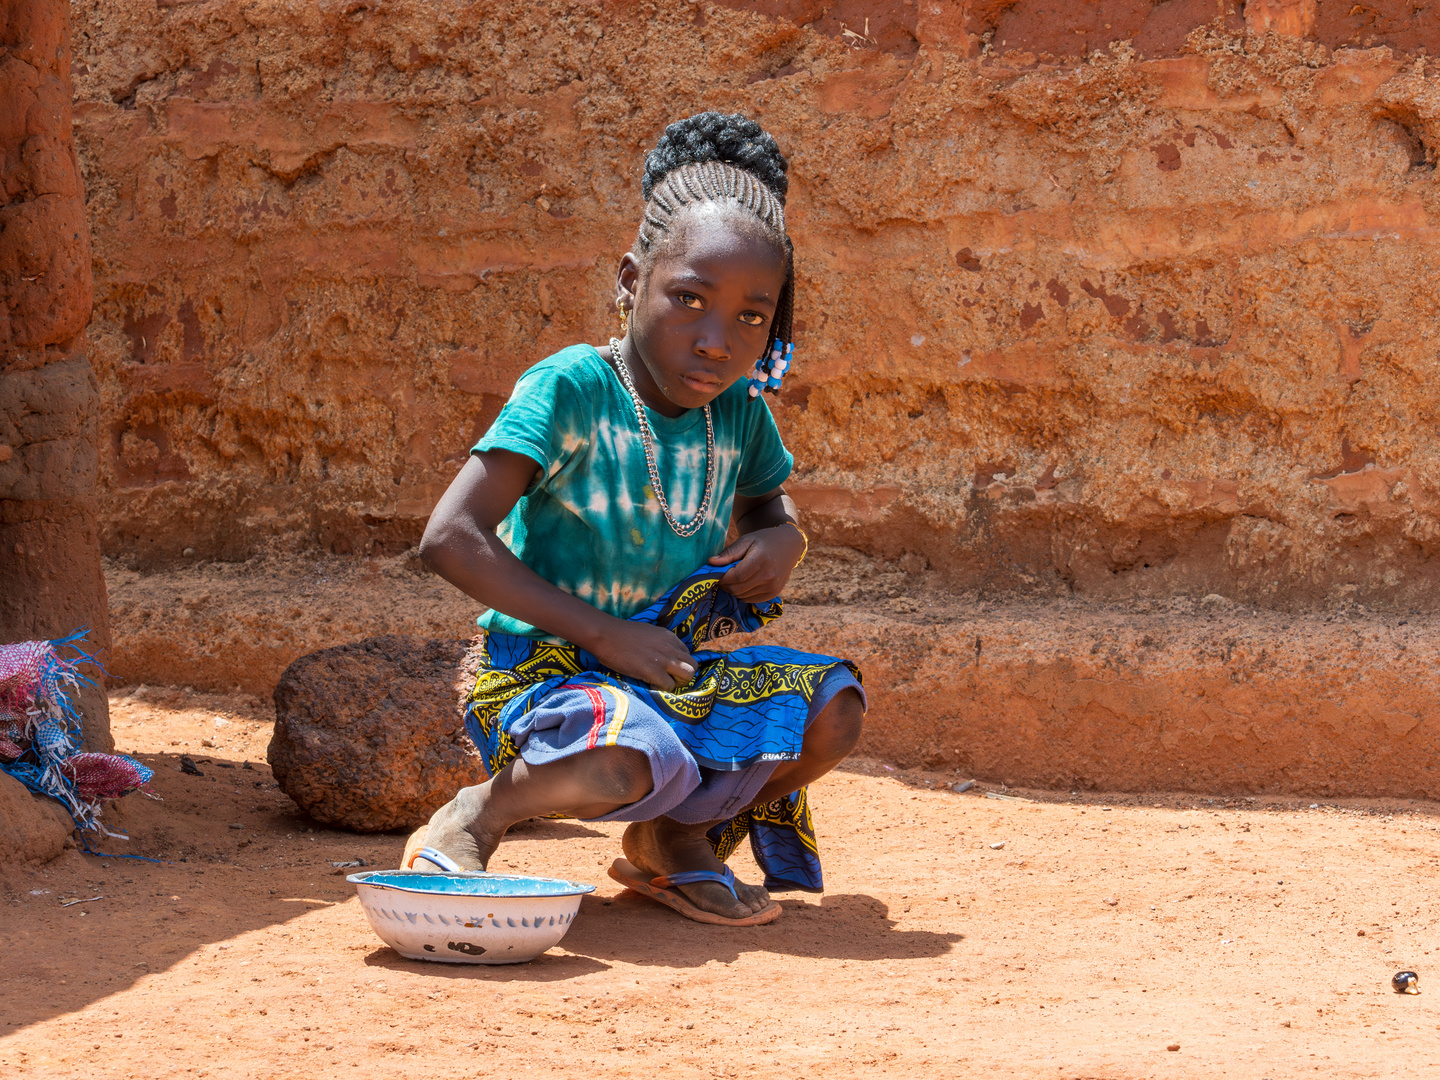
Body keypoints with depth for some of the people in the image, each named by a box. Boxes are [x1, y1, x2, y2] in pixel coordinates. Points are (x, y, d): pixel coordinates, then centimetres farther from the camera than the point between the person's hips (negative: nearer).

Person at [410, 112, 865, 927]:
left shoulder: (739, 411, 2)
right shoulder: (573, 388, -16)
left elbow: (769, 504, 25)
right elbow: (451, 538, -22)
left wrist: (783, 540, -3)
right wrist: (605, 634, -24)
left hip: (671, 675, 6)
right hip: (542, 670, -6)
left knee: (834, 706, -13)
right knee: (623, 763, -37)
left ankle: (677, 837, 10)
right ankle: (479, 815, -5)